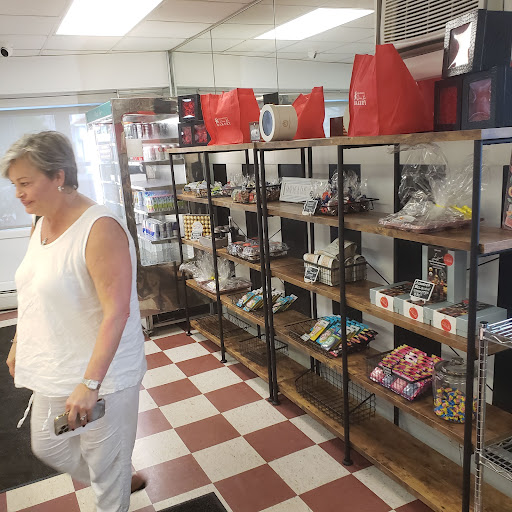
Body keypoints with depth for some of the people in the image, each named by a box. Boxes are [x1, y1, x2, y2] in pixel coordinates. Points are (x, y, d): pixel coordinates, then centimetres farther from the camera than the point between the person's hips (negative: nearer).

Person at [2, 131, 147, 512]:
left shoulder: (100, 229, -24)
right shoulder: (41, 225, 4)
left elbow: (116, 312, -29)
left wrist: (90, 383, -32)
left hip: (100, 373, -9)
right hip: (52, 370, 9)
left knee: (106, 462, 10)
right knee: (48, 447, 25)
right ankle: (122, 481, 46)